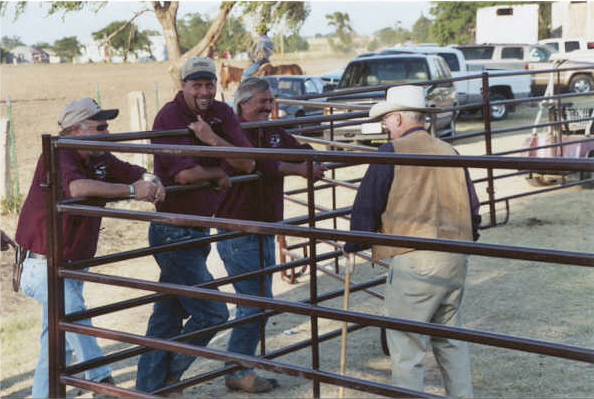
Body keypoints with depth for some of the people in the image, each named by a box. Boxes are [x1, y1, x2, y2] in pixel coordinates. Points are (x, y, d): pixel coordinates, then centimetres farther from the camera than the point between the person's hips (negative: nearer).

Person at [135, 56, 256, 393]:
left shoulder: (223, 114, 5)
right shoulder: (170, 117, -14)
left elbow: (248, 164, -5)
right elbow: (184, 173, -25)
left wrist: (212, 139, -17)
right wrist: (220, 174, -9)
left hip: (199, 230, 7)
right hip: (173, 233, -7)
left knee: (167, 318, 13)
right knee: (212, 312, -7)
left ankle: (150, 387, 23)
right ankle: (168, 376, 12)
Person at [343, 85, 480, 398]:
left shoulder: (392, 152, -7)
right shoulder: (449, 152, 12)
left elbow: (367, 203, -5)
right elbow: (472, 207, 16)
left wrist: (353, 246, 8)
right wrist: (467, 241, 30)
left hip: (415, 261, -7)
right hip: (455, 258, 7)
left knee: (406, 342, 0)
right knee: (450, 338, 20)